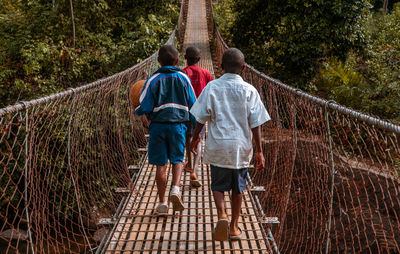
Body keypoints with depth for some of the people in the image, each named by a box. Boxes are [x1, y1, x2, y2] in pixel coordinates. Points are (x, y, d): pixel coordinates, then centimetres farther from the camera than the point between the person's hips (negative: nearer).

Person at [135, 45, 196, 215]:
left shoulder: (153, 80, -2)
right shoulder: (183, 78, 4)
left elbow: (145, 107, -5)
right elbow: (193, 105, 6)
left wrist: (137, 111, 18)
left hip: (158, 126, -1)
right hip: (178, 125, 1)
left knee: (161, 164, 6)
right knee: (177, 160, 15)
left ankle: (162, 203, 11)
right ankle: (175, 189, -10)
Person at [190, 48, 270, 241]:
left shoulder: (212, 87, -4)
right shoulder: (249, 90, -4)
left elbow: (202, 117, -1)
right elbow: (256, 123, -6)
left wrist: (195, 137, 15)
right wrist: (259, 151, -2)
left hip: (217, 145, -1)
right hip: (241, 146, 1)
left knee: (218, 185, 13)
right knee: (238, 188, 16)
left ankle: (221, 215, -12)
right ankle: (234, 227, 26)